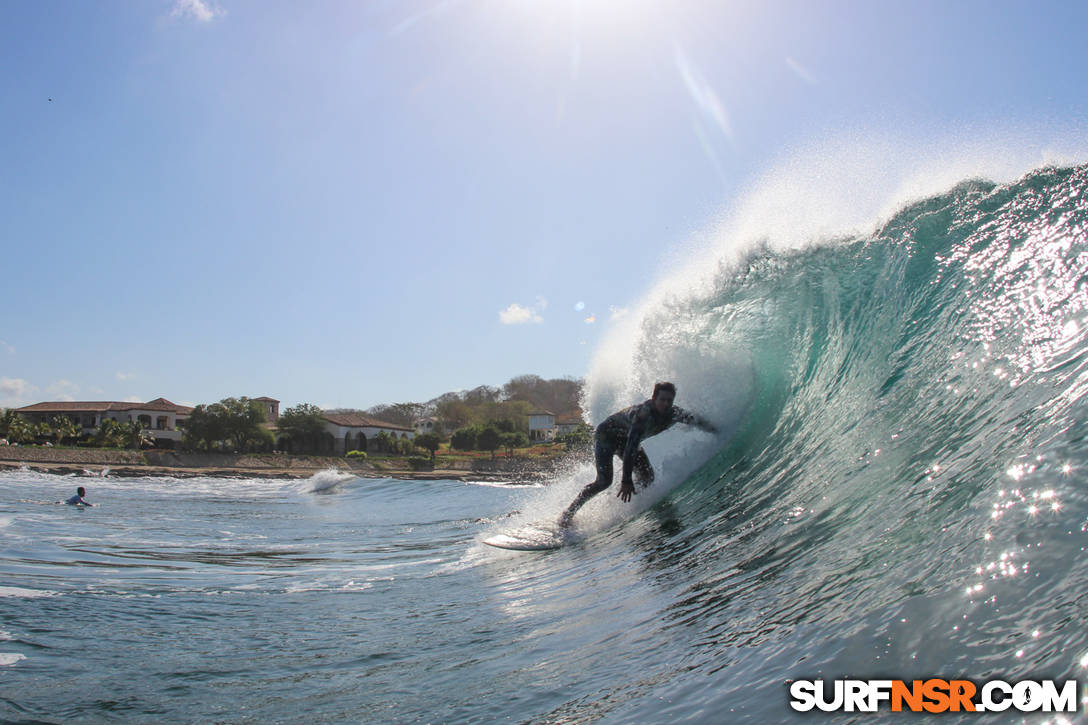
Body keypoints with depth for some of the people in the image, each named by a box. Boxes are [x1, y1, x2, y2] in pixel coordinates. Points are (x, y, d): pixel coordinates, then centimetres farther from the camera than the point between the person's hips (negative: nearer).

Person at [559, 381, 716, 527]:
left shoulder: (674, 414, -18)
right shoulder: (645, 413, -39)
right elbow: (631, 446, -44)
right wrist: (626, 480, -48)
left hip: (629, 439, 8)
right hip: (606, 435, -7)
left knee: (647, 478, -9)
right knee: (604, 481, -19)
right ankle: (569, 512, -8)